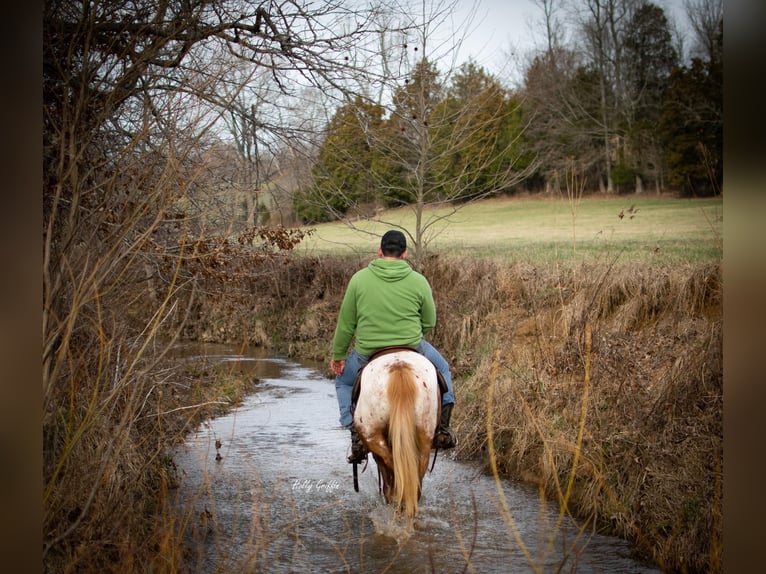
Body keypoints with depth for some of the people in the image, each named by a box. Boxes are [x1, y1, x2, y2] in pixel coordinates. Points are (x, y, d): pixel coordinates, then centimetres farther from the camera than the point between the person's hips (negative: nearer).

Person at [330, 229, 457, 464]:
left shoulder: (359, 279, -6)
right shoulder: (418, 281, -6)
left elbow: (346, 324, -1)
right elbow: (430, 322, 4)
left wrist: (337, 356, 12)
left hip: (367, 354, 0)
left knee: (343, 381, 29)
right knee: (442, 369, 31)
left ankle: (357, 436, 15)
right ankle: (442, 429, 26)